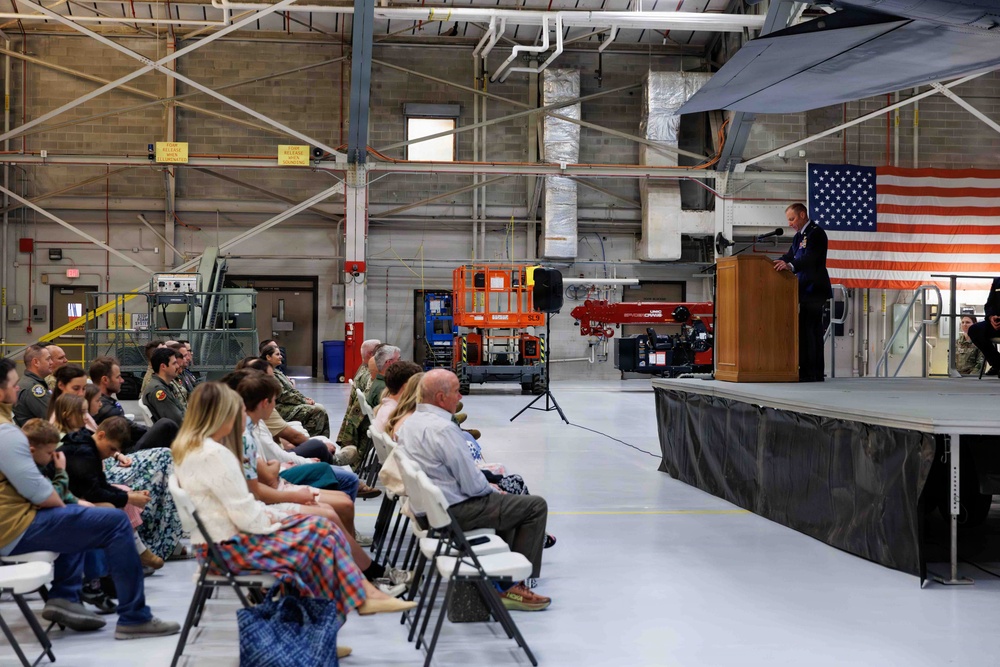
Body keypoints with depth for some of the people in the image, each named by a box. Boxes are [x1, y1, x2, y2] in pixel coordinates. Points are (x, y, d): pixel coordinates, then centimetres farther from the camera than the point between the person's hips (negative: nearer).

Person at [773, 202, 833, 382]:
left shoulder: (816, 233, -11)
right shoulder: (798, 236, 19)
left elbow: (810, 258, -25)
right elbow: (789, 256, 17)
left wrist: (790, 266, -41)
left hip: (814, 289, -10)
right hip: (807, 290, 10)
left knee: (805, 329, -14)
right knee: (814, 330, 10)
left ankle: (807, 372, -15)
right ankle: (816, 373, 14)